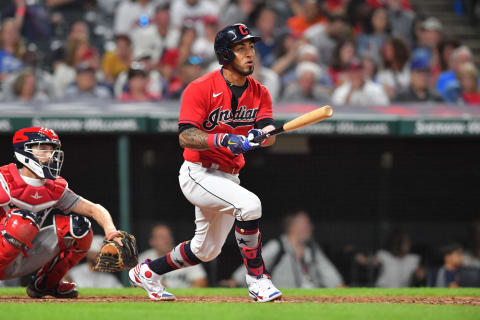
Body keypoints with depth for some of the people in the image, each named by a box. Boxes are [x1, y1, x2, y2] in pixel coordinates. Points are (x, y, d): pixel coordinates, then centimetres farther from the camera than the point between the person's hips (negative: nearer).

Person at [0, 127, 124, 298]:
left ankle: (45, 284, 11)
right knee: (24, 219, -33)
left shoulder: (55, 189, 5)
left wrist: (112, 233, -18)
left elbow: (94, 209, 1)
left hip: (22, 264, 7)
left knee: (78, 226, -3)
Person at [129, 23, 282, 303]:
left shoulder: (259, 93, 3)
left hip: (228, 177, 7)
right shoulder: (201, 89, -14)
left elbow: (269, 136, -11)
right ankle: (257, 279, -21)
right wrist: (225, 140, -36)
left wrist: (261, 134, -35)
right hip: (198, 174, -7)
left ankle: (148, 272, 38)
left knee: (206, 250, 17)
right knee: (249, 203, -30)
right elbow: (186, 137, -22)